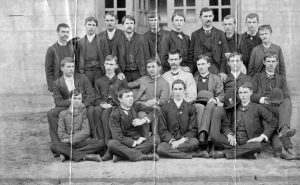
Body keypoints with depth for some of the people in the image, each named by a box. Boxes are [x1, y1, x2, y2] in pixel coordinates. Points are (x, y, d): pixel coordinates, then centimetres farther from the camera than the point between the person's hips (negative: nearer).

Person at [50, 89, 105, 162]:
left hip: (83, 142, 0)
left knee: (100, 143, -27)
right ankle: (86, 156, -31)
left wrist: (71, 140, -13)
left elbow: (86, 131, -1)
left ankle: (66, 154, -28)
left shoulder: (83, 111, 11)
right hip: (68, 143, 0)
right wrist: (68, 138, -15)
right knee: (54, 146, -30)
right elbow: (61, 132, 5)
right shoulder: (63, 113, 13)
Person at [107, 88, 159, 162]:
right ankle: (140, 155, -37)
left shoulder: (136, 107, 6)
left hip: (137, 139, 3)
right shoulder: (115, 114, -6)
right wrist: (134, 143, -20)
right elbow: (117, 136, -13)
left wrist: (143, 120, -10)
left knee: (153, 140, -26)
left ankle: (120, 155, -30)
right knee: (111, 143, -33)